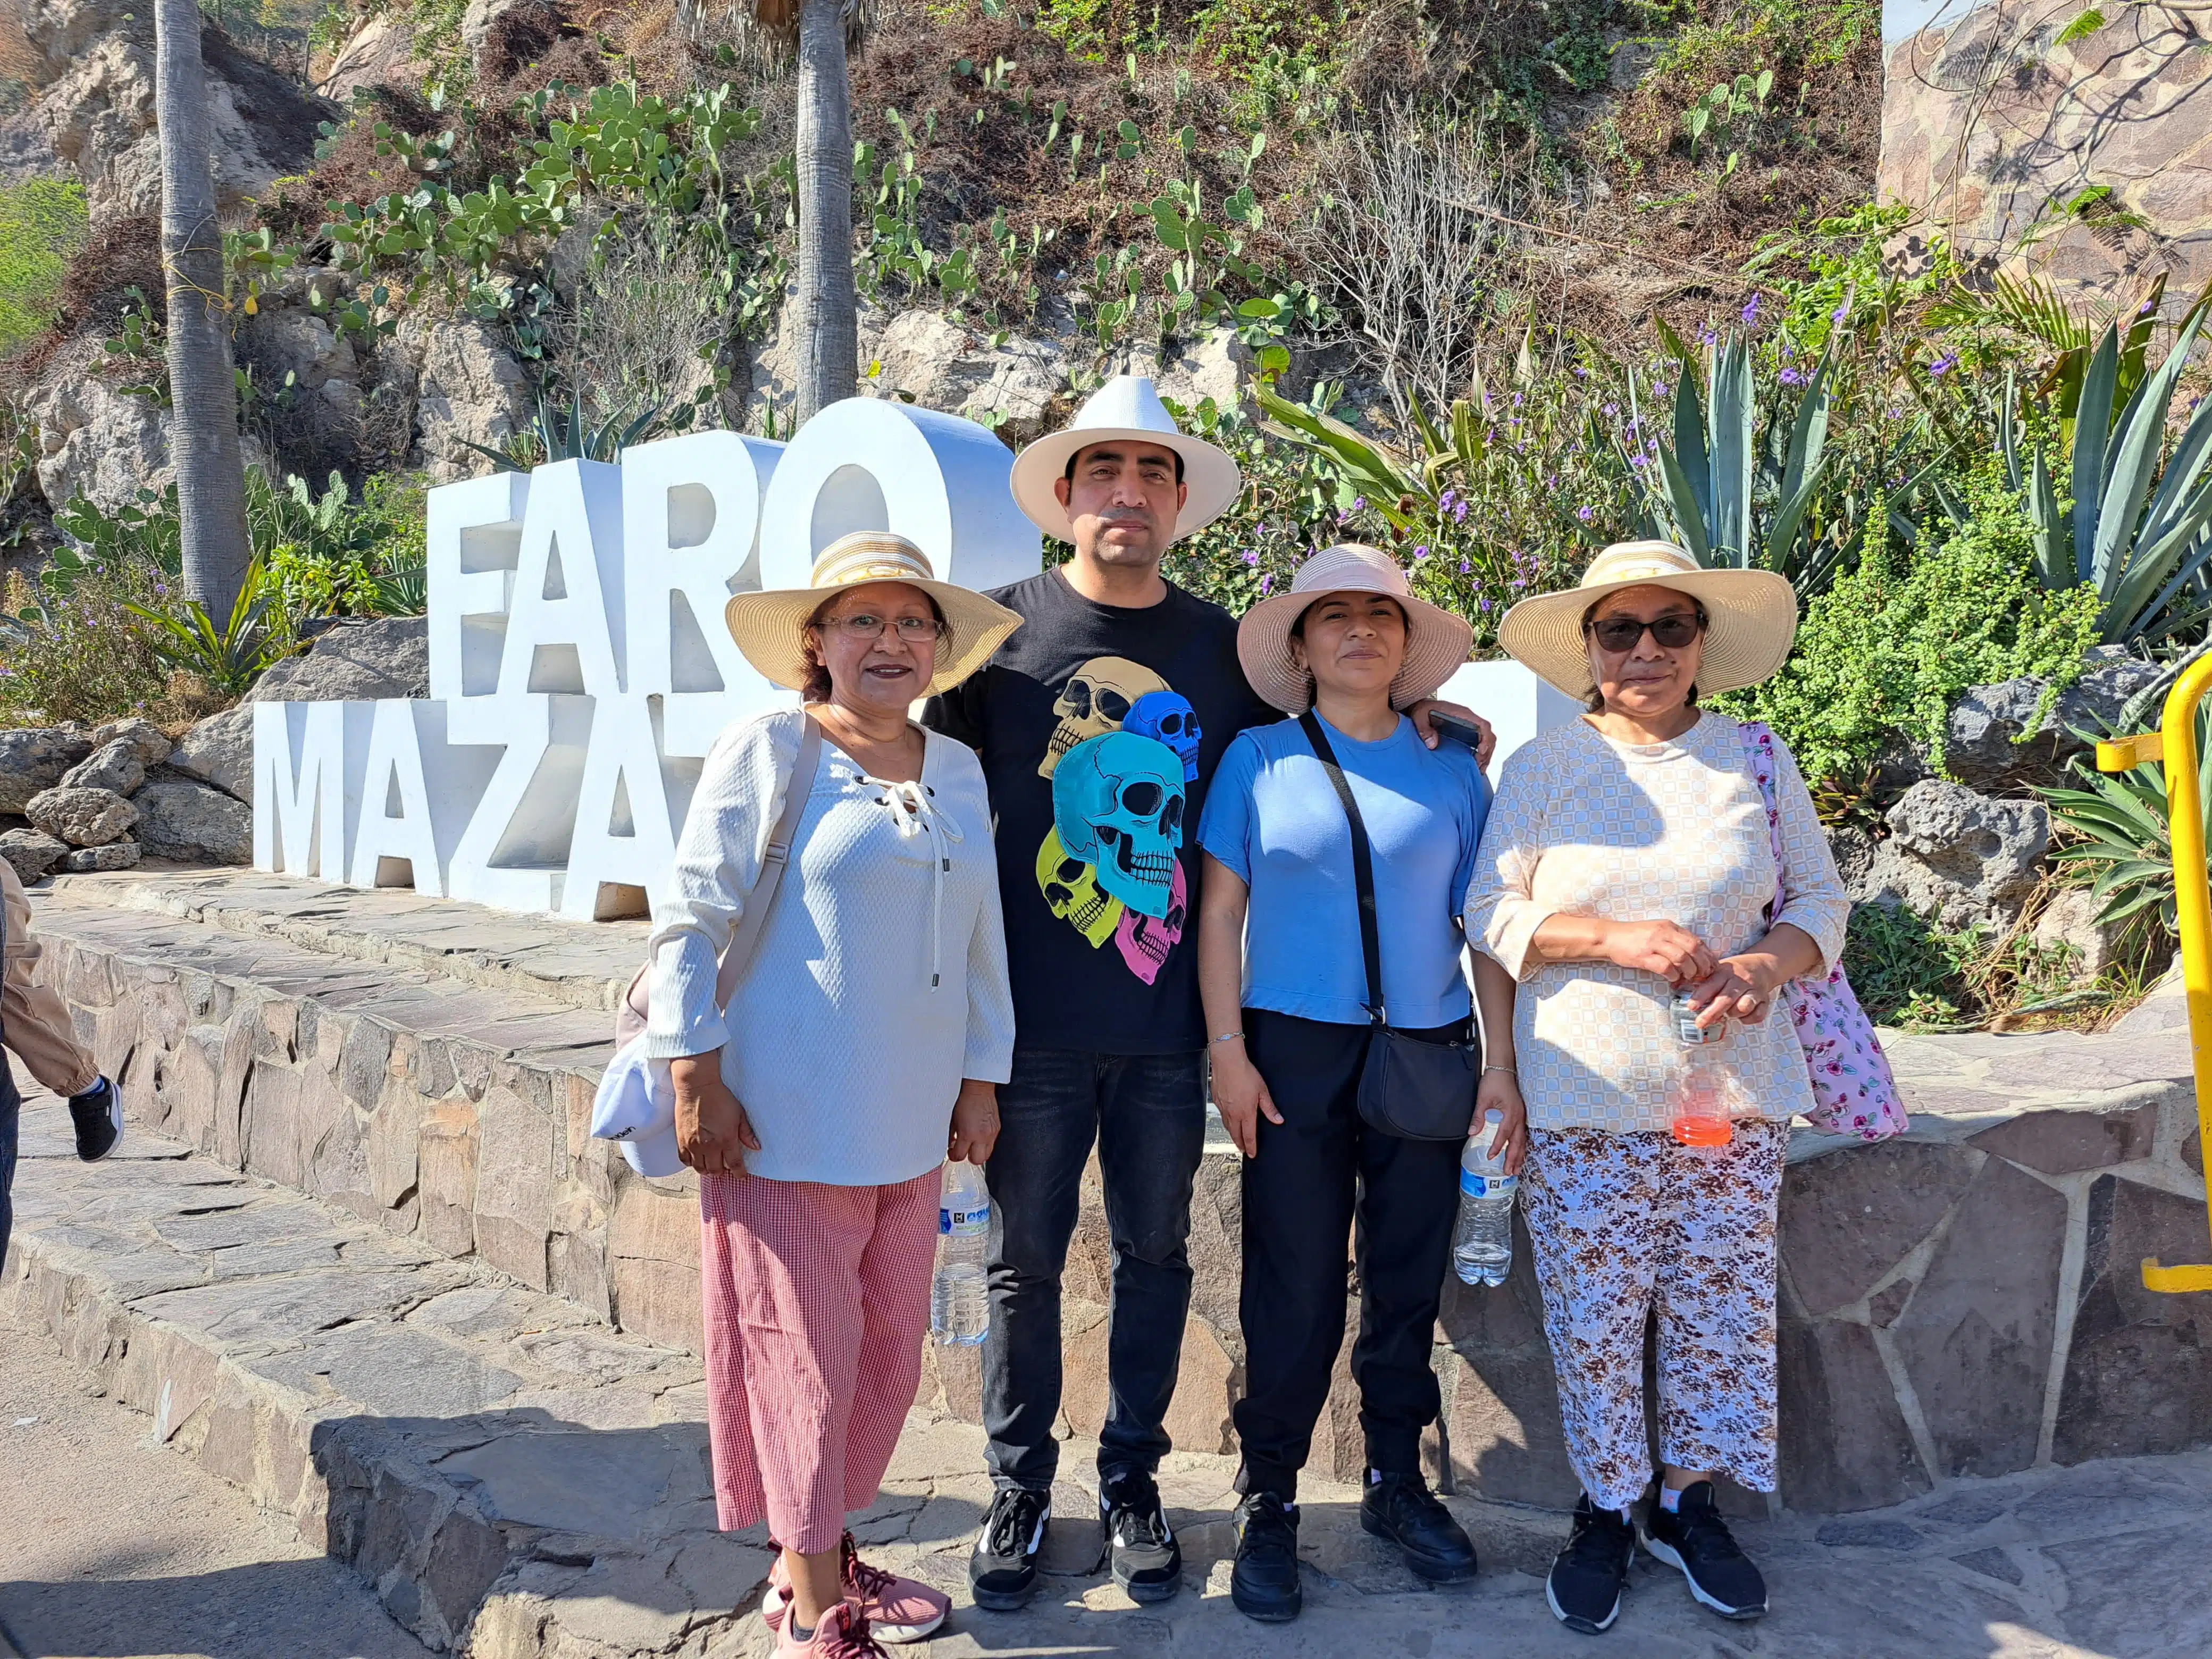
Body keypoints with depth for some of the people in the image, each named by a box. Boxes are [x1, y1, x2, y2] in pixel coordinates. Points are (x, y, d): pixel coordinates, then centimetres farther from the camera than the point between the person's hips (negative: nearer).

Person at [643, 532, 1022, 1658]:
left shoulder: (957, 773, 11)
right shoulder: (767, 754, -6)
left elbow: (980, 938, 17)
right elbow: (692, 919, -8)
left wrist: (979, 1079, 15)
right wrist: (695, 1077, -12)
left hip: (909, 1123, 6)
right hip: (785, 1121, -6)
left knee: (888, 1348, 14)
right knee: (803, 1352, 1)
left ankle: (827, 1556, 34)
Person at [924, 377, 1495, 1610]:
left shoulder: (1219, 647, 5)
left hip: (1168, 1023, 2)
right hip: (1034, 1023, -2)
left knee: (1156, 1254, 13)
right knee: (1028, 1259, 9)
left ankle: (1133, 1481, 30)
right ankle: (1023, 1491, 26)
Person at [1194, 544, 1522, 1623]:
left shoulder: (1452, 773, 7)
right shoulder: (1259, 759, 2)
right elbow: (1220, 909, 1)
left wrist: (1502, 1065, 4)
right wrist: (1228, 1050, -6)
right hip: (1295, 1049, -2)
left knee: (1408, 1280, 11)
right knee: (1293, 1287, 1)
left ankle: (1397, 1484, 28)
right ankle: (1269, 1503, 15)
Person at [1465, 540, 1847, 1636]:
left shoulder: (1757, 761, 7)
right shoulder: (1543, 768, 3)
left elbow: (1819, 900, 9)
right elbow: (1493, 913, -2)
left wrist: (1766, 965, -11)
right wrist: (1618, 939, -15)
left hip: (1733, 1088, 2)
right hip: (1587, 1094, -1)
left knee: (1721, 1301, 6)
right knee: (1593, 1310, 2)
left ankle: (1688, 1502, 26)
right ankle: (1605, 1511, 21)